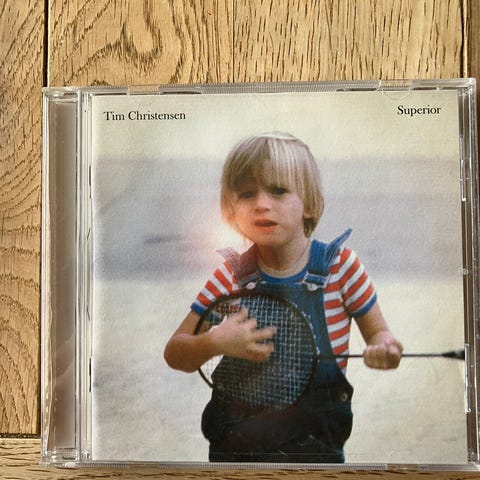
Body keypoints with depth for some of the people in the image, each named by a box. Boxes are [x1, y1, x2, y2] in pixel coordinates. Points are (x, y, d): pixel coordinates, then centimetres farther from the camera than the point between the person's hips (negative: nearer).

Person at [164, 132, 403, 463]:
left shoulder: (339, 263, -14)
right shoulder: (233, 275, -10)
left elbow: (378, 332, -2)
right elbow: (174, 353, -5)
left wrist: (383, 349, -25)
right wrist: (215, 342, -26)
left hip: (316, 440, 0)